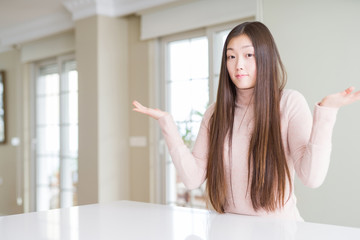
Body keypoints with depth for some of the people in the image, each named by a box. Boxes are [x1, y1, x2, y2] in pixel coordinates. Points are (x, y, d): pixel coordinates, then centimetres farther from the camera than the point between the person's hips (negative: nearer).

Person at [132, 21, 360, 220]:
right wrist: (166, 122, -5)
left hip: (280, 227, -2)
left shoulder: (290, 103, -4)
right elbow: (193, 177, -3)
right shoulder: (215, 113, 6)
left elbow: (313, 177, -14)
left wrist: (325, 112, -20)